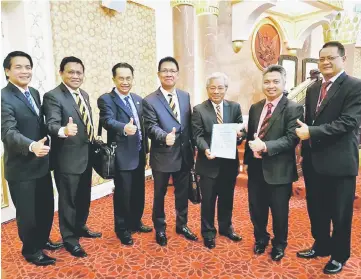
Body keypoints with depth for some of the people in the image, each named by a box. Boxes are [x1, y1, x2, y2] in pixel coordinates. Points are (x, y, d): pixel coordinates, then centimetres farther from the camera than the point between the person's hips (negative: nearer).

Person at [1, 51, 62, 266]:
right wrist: (31, 146, -44)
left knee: (47, 207, 20)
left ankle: (43, 240, 43)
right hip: (21, 168, -7)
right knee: (27, 213, 10)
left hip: (42, 163, 7)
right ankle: (31, 250, 32)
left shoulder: (35, 93, 8)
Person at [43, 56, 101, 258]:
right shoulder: (53, 96, -15)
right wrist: (64, 130, -48)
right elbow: (52, 124, -27)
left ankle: (80, 227, 42)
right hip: (67, 158, -8)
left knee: (84, 197, 21)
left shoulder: (84, 95, 9)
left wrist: (93, 144, 15)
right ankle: (69, 238, 26)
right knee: (68, 200, 8)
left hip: (86, 156, 8)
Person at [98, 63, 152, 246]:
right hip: (122, 155, -7)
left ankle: (135, 222, 38)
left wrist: (145, 148, 15)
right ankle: (122, 228, 26)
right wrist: (124, 128, -47)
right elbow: (108, 121, -27)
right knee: (123, 193, 6)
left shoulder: (138, 99, 11)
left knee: (139, 191, 18)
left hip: (139, 154, 7)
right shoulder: (106, 100, -10)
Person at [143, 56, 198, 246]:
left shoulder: (186, 97, 7)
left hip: (184, 155, 4)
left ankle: (182, 225, 40)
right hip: (162, 156, -4)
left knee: (183, 193, 19)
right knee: (159, 194, 14)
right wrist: (165, 137, -39)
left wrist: (192, 148, 9)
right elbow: (151, 127, -19)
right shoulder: (149, 101, -9)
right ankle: (160, 228, 35)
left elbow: (189, 125, 9)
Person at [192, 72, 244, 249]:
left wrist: (240, 135, -21)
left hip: (229, 162, 3)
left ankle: (225, 227, 41)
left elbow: (241, 131, 3)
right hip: (208, 163, -3)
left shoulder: (235, 107, 4)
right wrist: (205, 149, -29)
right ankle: (208, 232, 30)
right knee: (208, 200, 11)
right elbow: (198, 136, -10)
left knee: (227, 199, 19)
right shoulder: (198, 110, -5)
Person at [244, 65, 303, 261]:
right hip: (256, 168, 5)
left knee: (279, 212, 12)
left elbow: (292, 138, -18)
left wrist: (265, 146, -28)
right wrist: (248, 158, 10)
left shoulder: (293, 109, -9)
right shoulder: (255, 108, 10)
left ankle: (279, 245, 38)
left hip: (279, 170, -5)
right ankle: (260, 239, 43)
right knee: (256, 209, 18)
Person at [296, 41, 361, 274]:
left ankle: (339, 255, 30)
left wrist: (311, 132, -23)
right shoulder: (313, 89, 13)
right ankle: (321, 246, 39)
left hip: (339, 162, -6)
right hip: (313, 162, 6)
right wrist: (305, 154, 11)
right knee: (316, 209, 18)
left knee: (340, 213, 10)